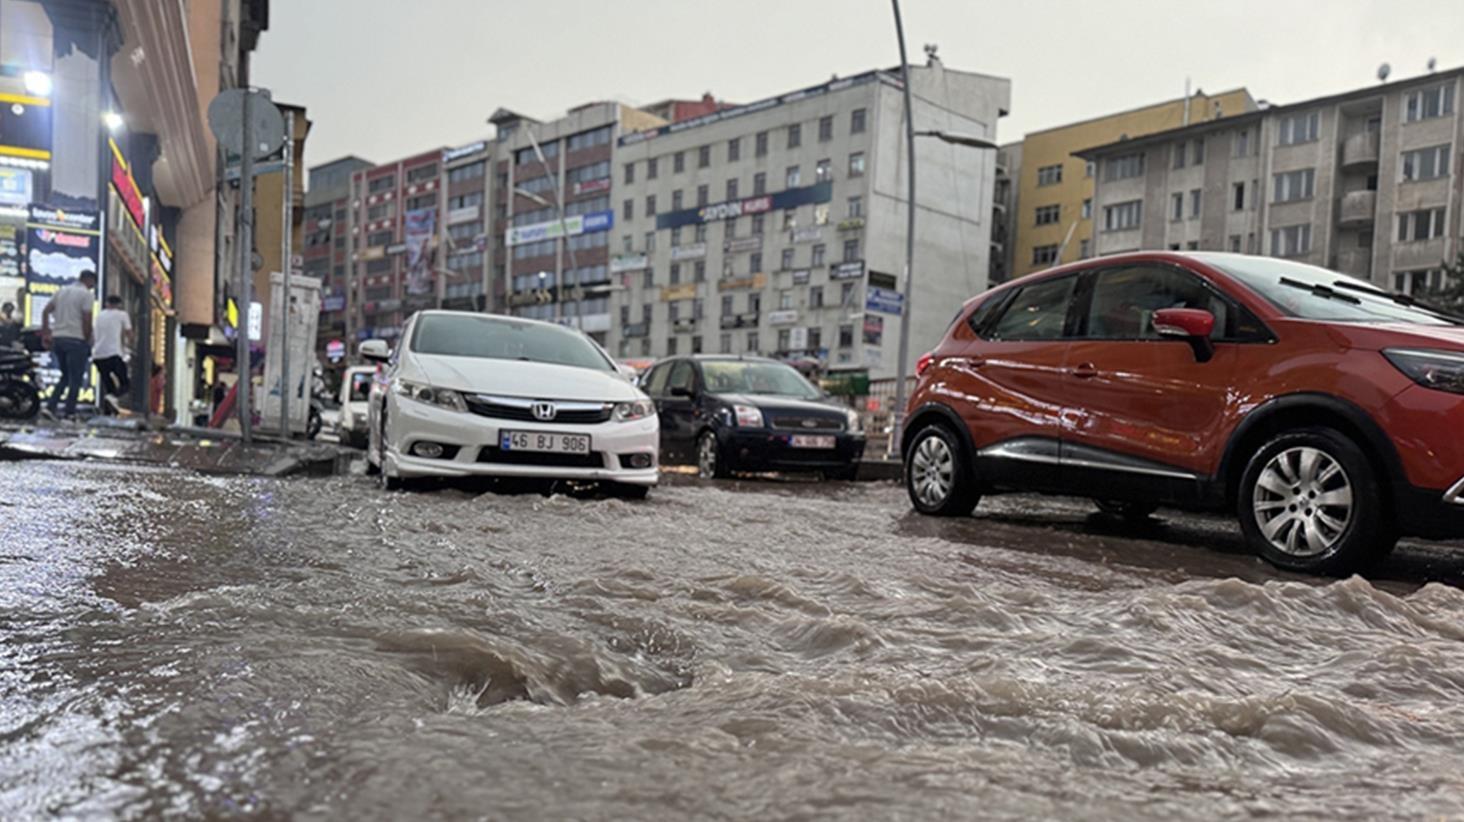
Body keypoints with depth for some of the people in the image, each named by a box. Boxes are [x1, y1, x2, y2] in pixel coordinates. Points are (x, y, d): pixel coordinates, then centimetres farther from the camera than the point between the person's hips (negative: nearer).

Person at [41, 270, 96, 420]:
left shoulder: (62, 291, 15)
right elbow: (87, 320, -12)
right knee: (75, 378, 1)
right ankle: (70, 413, 2)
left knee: (65, 376, 18)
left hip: (57, 338, 7)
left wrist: (45, 332, 14)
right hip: (76, 339, -7)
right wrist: (88, 340, -3)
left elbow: (45, 311, 11)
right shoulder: (86, 294, -6)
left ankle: (50, 407, 6)